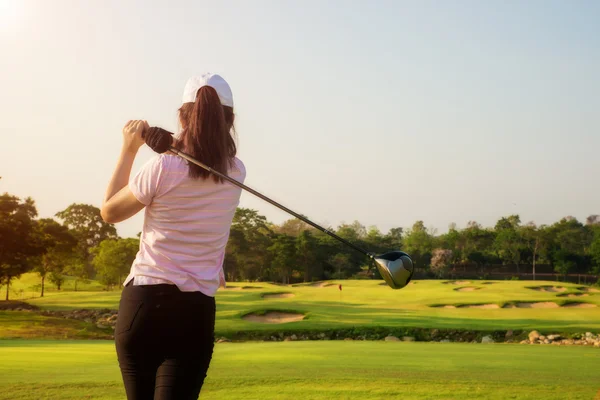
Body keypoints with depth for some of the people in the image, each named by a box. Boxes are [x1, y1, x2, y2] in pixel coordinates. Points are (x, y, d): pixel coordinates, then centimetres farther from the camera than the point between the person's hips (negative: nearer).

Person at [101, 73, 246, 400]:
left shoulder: (163, 168, -9)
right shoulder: (236, 173, 3)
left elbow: (109, 212, 7)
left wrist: (128, 150, 10)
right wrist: (176, 146, 19)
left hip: (142, 303, -1)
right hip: (195, 311, 1)